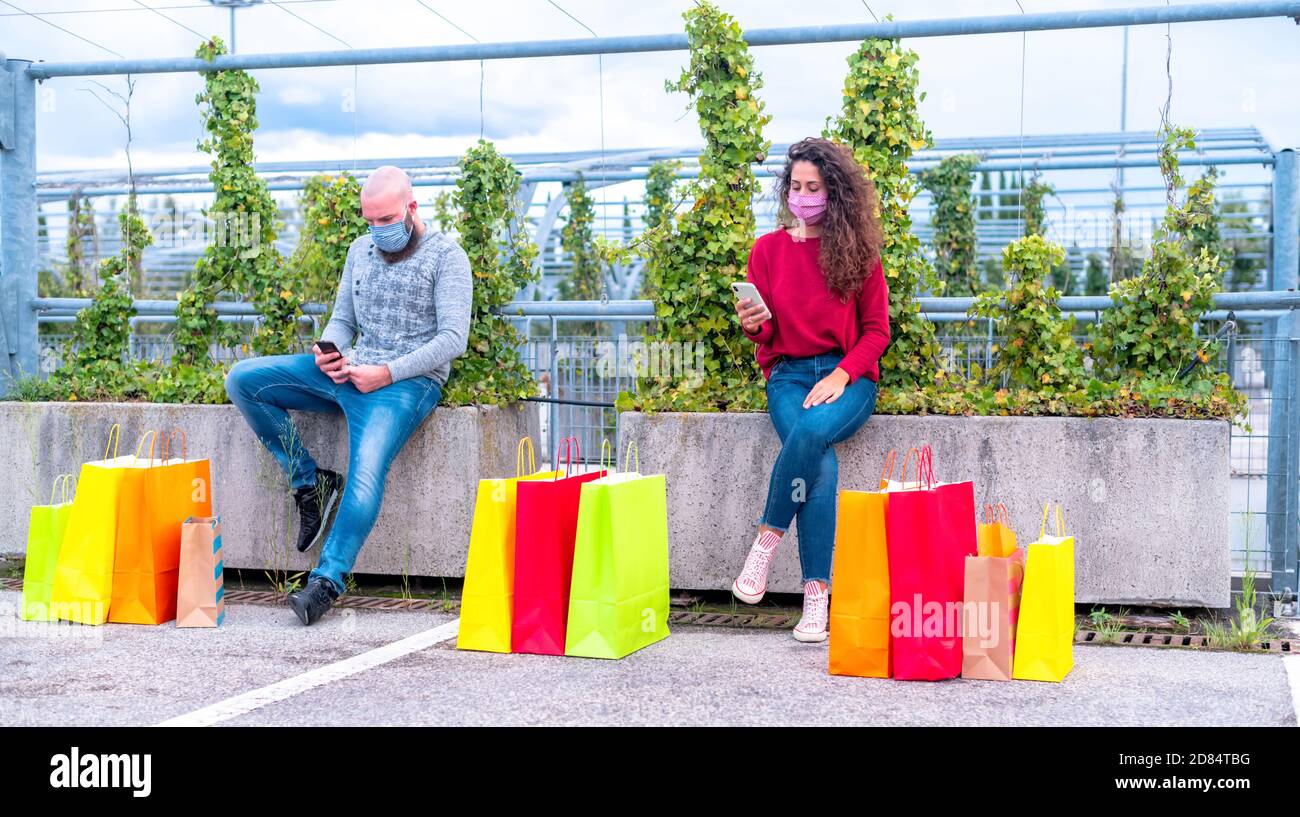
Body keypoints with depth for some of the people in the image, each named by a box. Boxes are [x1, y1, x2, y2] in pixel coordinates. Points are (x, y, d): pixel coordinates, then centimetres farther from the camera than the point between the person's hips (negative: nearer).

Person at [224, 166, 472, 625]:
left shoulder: (446, 257, -4)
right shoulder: (361, 250, 16)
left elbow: (453, 339, -11)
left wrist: (388, 373, -19)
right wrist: (330, 352, -4)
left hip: (408, 381, -7)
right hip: (351, 372, 7)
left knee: (366, 474, -31)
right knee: (243, 380, -6)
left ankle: (327, 583, -27)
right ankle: (310, 483, -3)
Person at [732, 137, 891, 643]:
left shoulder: (857, 251, 5)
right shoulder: (768, 249, 10)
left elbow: (876, 330, 4)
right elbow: (766, 334, 11)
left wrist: (842, 375, -13)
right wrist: (753, 325, -14)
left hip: (849, 376, -1)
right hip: (789, 374, 1)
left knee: (811, 430, -37)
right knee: (820, 462, -30)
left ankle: (767, 539, -22)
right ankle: (816, 593, -26)